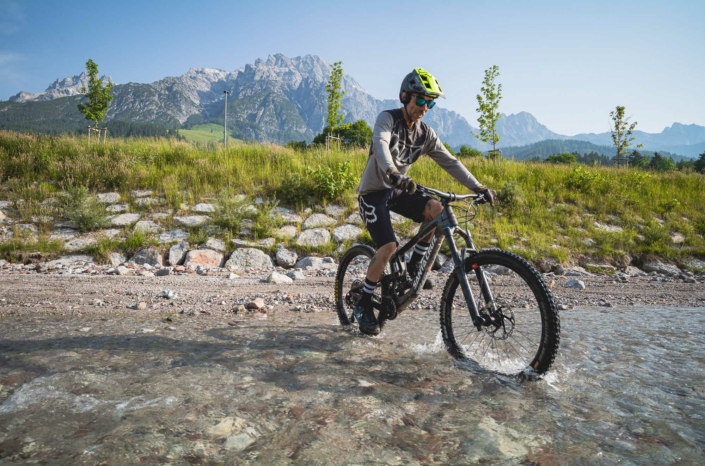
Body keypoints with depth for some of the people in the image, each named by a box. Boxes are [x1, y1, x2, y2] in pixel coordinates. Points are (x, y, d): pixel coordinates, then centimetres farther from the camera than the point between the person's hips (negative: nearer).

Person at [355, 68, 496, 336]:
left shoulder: (426, 134, 2)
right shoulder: (387, 119, -14)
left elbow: (449, 162, 0)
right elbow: (380, 144, -35)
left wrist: (478, 187, -13)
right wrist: (394, 174, -55)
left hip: (398, 191, 5)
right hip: (373, 191, -5)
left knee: (436, 210, -22)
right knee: (389, 246, -22)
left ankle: (414, 265, -2)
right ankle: (363, 305, -5)